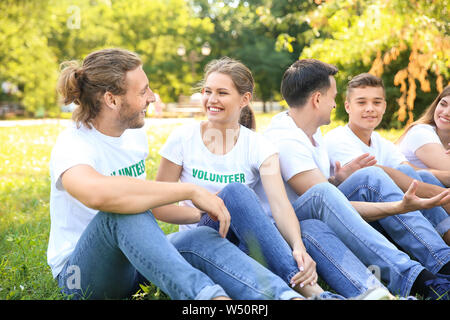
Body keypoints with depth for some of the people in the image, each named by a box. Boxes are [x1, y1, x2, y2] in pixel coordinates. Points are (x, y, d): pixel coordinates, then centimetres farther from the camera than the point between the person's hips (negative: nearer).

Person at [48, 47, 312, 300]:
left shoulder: (135, 134, 6)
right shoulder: (73, 144, -20)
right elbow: (97, 193, -45)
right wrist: (191, 191, -40)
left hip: (134, 259, 7)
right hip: (80, 272, -6)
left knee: (202, 239, -24)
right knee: (123, 211, -38)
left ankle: (287, 296, -40)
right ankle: (209, 294, -52)